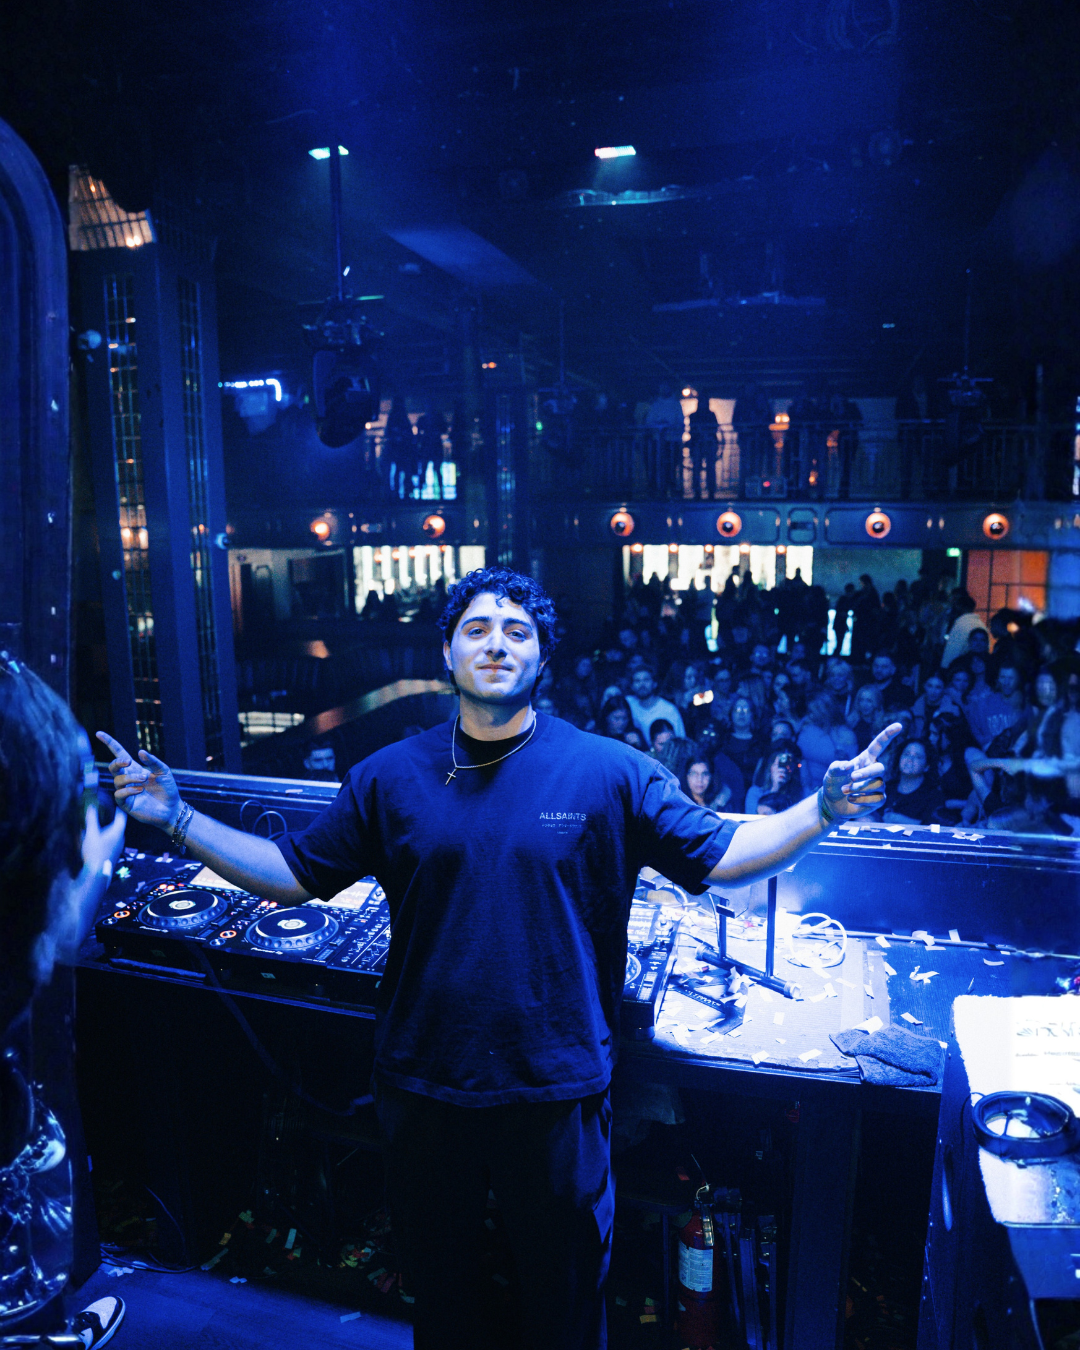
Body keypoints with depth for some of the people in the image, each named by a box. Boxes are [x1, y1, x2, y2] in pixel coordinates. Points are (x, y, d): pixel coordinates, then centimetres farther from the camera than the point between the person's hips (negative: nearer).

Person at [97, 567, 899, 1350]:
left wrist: (823, 810, -22)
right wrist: (176, 817, -6)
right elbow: (292, 875, 2)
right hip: (423, 1088, 2)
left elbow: (721, 856, -8)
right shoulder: (390, 777, -3)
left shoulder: (608, 774, -9)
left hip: (557, 1090, -2)